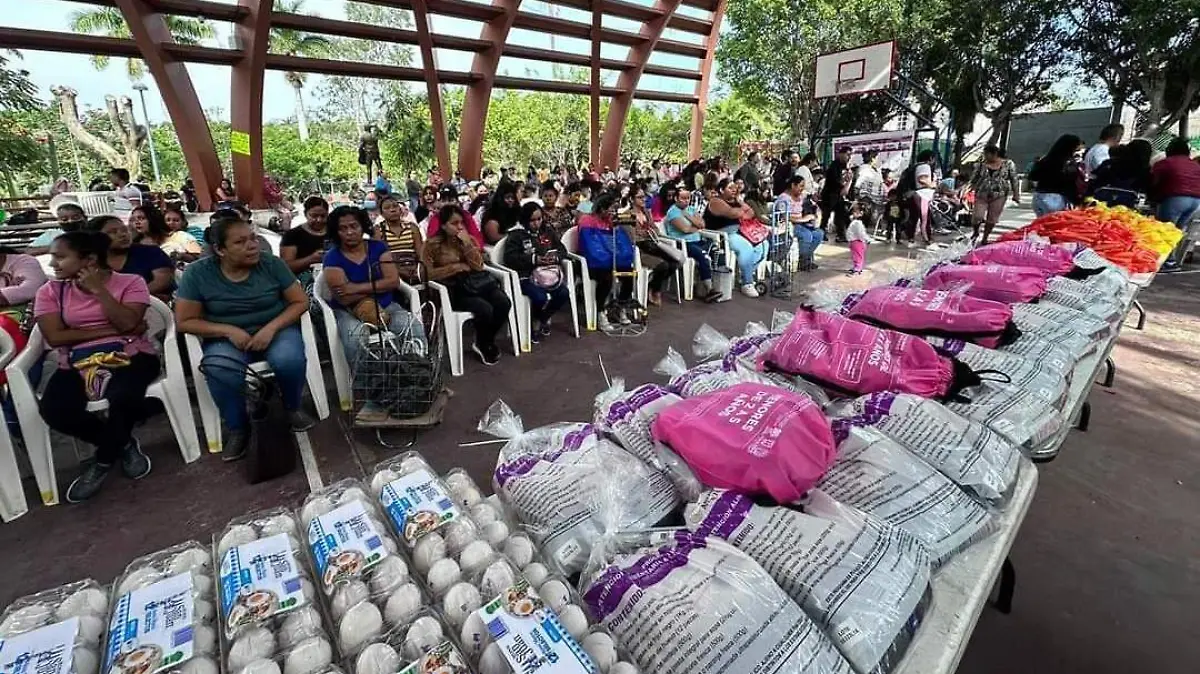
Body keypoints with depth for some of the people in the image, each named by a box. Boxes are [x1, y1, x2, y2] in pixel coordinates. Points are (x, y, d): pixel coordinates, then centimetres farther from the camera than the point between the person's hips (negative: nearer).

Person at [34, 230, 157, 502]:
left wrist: (99, 290, -9)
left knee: (123, 397, -33)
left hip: (129, 357, -3)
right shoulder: (50, 291, 9)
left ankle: (104, 459, -2)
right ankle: (123, 444, 2)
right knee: (53, 409, -26)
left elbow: (128, 324, -12)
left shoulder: (131, 282, 1)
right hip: (78, 364, 3)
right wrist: (111, 330, -9)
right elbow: (54, 337, -3)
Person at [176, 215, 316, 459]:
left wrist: (271, 328, -19)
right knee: (219, 371, -33)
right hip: (226, 338, 0)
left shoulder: (272, 264, -6)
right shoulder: (197, 273, -6)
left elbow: (300, 302, -4)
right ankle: (237, 428, -4)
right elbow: (185, 321, -3)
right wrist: (229, 331, -18)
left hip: (276, 330, 0)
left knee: (289, 360, -33)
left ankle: (293, 408, 1)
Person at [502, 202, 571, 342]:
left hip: (548, 273, 5)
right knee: (540, 297, -31)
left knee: (564, 293, -19)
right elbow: (510, 257, -12)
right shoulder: (516, 234, -2)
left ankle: (542, 320, 8)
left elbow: (563, 250, 15)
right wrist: (533, 259, -19)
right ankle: (538, 322, 4)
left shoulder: (548, 230, 14)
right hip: (526, 275, -5)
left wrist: (555, 257, -9)